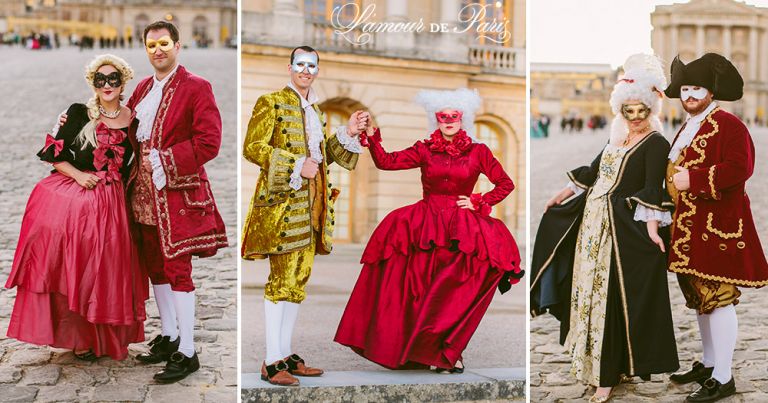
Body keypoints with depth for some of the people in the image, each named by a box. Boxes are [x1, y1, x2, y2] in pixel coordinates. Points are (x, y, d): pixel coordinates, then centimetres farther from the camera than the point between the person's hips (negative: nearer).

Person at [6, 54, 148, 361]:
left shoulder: (133, 120, 5)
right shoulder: (79, 113, -1)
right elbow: (54, 153, -1)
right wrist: (78, 175, -14)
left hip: (110, 205, 2)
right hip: (71, 197, -2)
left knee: (103, 271, 4)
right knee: (72, 268, -3)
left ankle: (100, 336, 16)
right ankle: (77, 337, 9)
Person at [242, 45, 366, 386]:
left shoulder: (315, 109, 20)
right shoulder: (271, 102, -3)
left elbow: (325, 152, 25)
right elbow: (251, 147, -12)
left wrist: (347, 133, 7)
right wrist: (297, 166, -19)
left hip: (312, 205, 8)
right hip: (282, 202, -8)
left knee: (299, 278, 8)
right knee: (281, 278, -9)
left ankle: (286, 354, 15)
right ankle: (272, 362, -7)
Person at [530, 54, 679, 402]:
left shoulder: (656, 143, -9)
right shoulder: (617, 138, 14)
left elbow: (652, 188, -19)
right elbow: (593, 170, 25)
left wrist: (652, 227, -30)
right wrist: (564, 193, 31)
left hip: (625, 228, -8)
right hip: (593, 223, 8)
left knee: (613, 297, -6)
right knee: (590, 288, 13)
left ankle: (609, 374, 0)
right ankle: (593, 358, 26)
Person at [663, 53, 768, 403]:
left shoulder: (727, 124, -9)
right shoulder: (687, 129, 18)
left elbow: (740, 167, -21)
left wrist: (693, 179, -22)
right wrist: (673, 182, 12)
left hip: (717, 226, -9)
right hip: (689, 227, 9)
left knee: (717, 297, -8)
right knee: (700, 297, 16)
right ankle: (708, 364, 28)